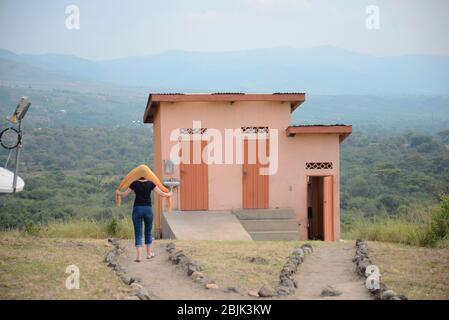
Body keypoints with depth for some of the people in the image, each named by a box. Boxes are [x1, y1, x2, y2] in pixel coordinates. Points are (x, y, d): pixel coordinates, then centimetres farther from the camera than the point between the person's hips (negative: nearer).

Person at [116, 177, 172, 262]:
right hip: (148, 209, 1)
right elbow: (161, 193, 5)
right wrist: (168, 194, 26)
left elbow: (124, 195, 8)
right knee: (148, 232, 19)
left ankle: (139, 256, -11)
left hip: (137, 209, -1)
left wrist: (118, 192, 29)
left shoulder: (134, 184, 1)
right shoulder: (150, 184, 1)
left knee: (138, 233, 1)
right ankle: (149, 253, 29)